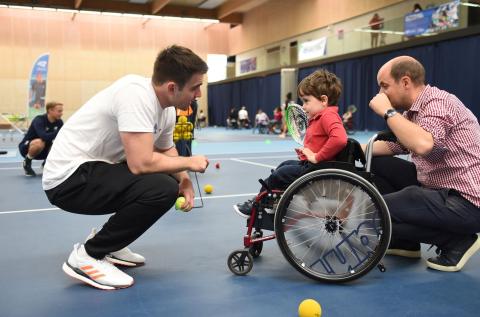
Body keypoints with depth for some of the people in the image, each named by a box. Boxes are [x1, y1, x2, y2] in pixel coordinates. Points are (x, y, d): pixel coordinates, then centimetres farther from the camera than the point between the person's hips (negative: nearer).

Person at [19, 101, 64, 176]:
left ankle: (46, 163, 9)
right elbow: (44, 137, -43)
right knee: (40, 142, -39)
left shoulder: (59, 122, -9)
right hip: (26, 148, -6)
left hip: (42, 150, 6)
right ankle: (27, 162, -11)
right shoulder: (39, 120, -26)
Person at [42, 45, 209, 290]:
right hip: (70, 178, -10)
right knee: (163, 189, -25)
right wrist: (189, 163, -16)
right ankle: (87, 256, -8)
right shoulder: (136, 94, -26)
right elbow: (142, 163, -33)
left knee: (171, 180, 9)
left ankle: (106, 243, 18)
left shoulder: (167, 109, 2)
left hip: (94, 169, 10)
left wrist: (184, 180, -5)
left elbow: (166, 151, 15)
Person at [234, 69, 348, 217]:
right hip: (308, 164, 11)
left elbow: (340, 139, -40)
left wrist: (317, 157, -30)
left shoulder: (328, 116, -21)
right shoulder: (319, 117, 11)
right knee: (285, 165, 25)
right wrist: (306, 153, 2)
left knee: (277, 176, -3)